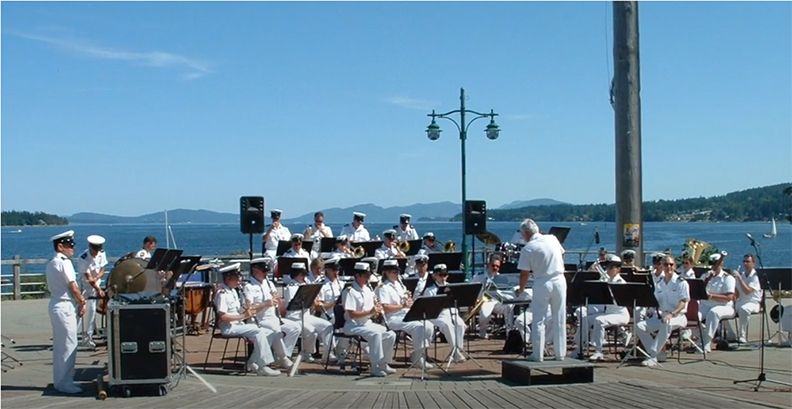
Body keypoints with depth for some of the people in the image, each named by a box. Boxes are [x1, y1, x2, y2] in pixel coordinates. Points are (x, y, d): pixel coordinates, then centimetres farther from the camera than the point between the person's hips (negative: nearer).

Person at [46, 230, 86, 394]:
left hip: (56, 305, 10)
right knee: (68, 345, -5)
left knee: (60, 345, 15)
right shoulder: (64, 262, -16)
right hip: (65, 307, -10)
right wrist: (82, 302, -2)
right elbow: (73, 287, -17)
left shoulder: (51, 263, 13)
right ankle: (65, 382, -1)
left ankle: (61, 380, 21)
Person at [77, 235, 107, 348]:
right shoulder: (83, 259, -24)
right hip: (87, 287, -6)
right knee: (89, 310, -11)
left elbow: (102, 270, -2)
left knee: (93, 309, 8)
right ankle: (87, 337, -6)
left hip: (97, 284, 6)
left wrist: (96, 277, -23)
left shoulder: (101, 254, -6)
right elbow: (88, 277, -23)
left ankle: (90, 334, 21)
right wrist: (99, 290, -30)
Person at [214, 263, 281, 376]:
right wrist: (243, 316, -23)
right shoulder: (222, 293, -13)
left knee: (269, 334, -3)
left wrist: (248, 312, 0)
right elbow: (222, 316, -21)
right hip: (229, 328, -9)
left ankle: (252, 363, 2)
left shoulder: (233, 291, 17)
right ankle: (262, 367, -25)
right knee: (258, 331, -28)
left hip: (239, 325, 9)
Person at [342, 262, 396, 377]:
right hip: (353, 325, -8)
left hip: (367, 323, 8)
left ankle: (383, 363, 2)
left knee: (391, 334, -10)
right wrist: (370, 312, -26)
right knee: (375, 333, -33)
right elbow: (352, 314, -20)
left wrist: (377, 310, -6)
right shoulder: (350, 291, -13)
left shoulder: (368, 290, 13)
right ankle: (376, 367, -26)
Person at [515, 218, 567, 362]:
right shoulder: (552, 239, 2)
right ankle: (560, 354, 15)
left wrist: (520, 290, 9)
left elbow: (524, 273, -5)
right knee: (560, 320, 10)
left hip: (542, 284, -4)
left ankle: (538, 355, 5)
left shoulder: (528, 249, -10)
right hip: (559, 281, 4)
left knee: (539, 320, 5)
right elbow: (561, 257, 13)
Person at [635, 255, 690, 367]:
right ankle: (659, 354, -13)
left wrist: (671, 314, -27)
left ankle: (653, 356, -38)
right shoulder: (659, 284, 16)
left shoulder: (681, 282, -2)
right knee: (639, 327, -18)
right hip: (660, 315, 6)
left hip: (678, 316, -6)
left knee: (666, 324, -42)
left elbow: (683, 303, -11)